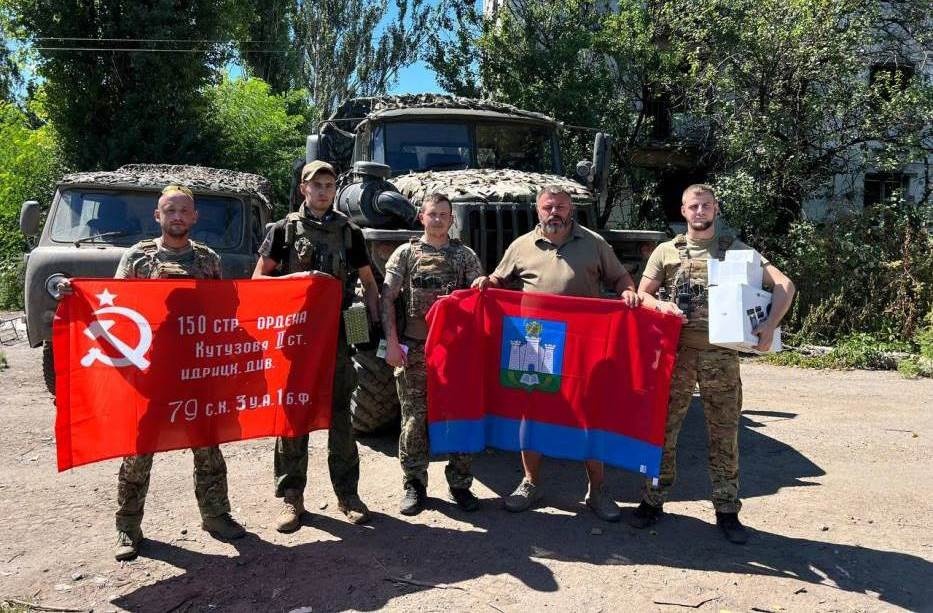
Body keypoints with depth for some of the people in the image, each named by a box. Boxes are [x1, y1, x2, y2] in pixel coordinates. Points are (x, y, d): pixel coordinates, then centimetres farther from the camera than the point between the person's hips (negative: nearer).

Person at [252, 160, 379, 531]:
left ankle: (347, 494, 17)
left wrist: (374, 322, 5)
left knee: (340, 416, 7)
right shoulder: (284, 230, 4)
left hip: (336, 335, 2)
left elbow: (368, 282, 16)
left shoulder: (349, 232, 10)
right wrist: (295, 278, -13)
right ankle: (291, 497, 14)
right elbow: (258, 280, 3)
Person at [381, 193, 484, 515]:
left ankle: (460, 483, 19)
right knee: (415, 418, 3)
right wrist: (392, 342, -9)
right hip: (414, 349, -1)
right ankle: (414, 486, 16)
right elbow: (387, 299, 1)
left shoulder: (465, 255, 8)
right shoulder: (405, 253, 5)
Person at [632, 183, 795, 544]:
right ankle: (653, 500, 19)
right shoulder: (666, 252, 9)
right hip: (675, 351, 1)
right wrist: (661, 305, -13)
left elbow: (783, 284, 1)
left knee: (724, 434, 6)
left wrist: (771, 324, -14)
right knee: (662, 429, 5)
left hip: (721, 354, 0)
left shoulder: (736, 250, 6)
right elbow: (642, 295, 10)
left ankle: (727, 510, 18)